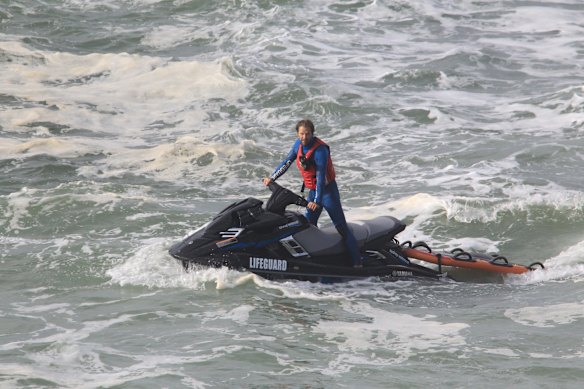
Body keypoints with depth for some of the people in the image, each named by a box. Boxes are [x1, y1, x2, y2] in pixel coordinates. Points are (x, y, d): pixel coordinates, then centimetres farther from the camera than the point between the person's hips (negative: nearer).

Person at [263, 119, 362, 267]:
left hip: (327, 190, -8)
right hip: (313, 191, 8)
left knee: (341, 226, -10)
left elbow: (321, 177, -28)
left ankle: (357, 262, -11)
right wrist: (271, 178, 10)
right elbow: (286, 162, 13)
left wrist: (317, 201, -34)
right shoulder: (299, 144, 0)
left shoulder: (320, 150, -24)